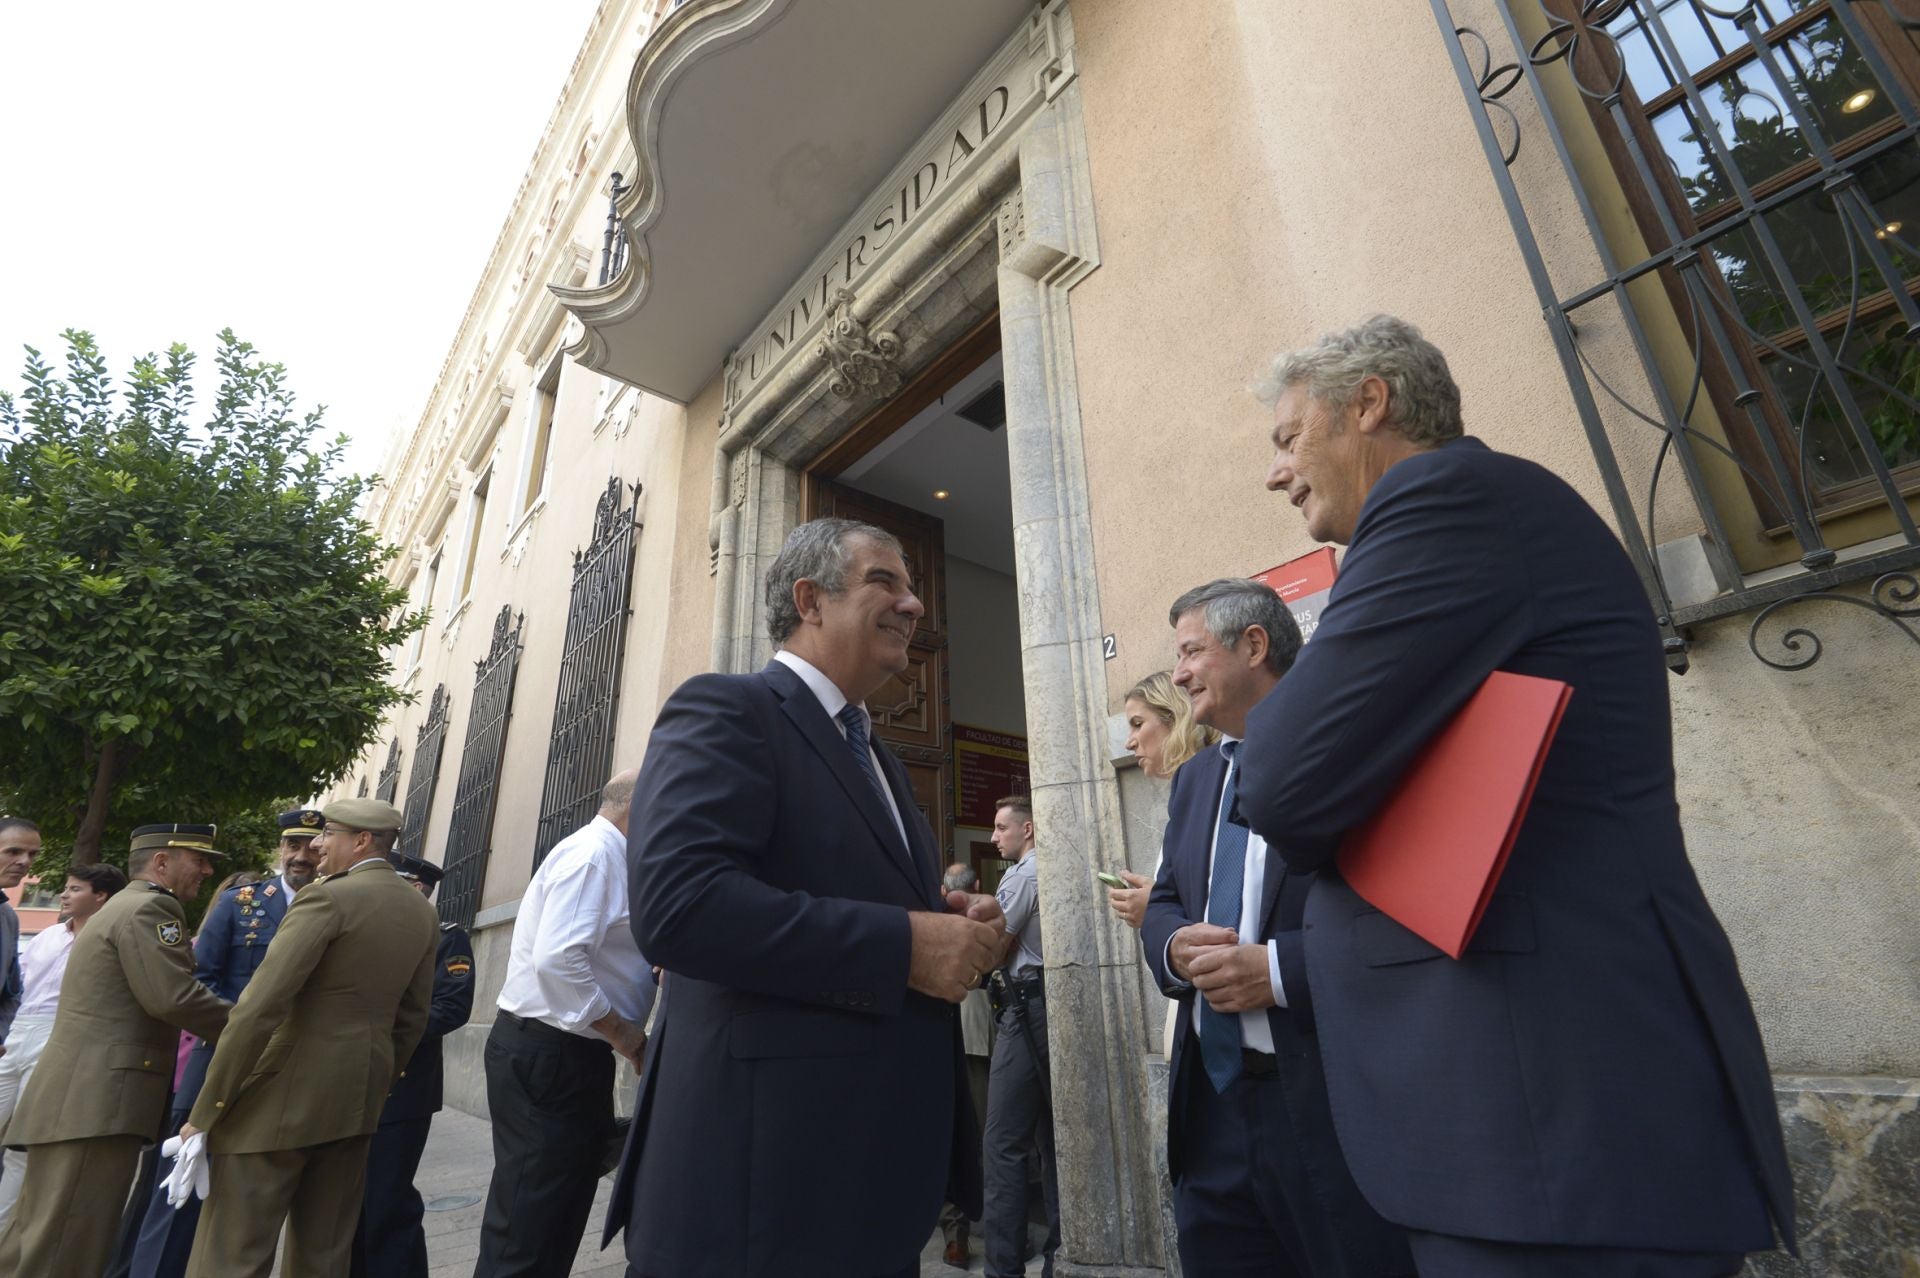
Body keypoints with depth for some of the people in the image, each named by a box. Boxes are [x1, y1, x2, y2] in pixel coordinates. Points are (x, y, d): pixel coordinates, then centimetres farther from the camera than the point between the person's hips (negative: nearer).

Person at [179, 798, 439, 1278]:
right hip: (358, 1099, 7)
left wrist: (205, 1112, -11)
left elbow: (259, 1007, -18)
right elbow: (411, 1019, 13)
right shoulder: (423, 913, 9)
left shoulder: (328, 897, -13)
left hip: (285, 1093, -7)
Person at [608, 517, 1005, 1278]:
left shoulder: (877, 757, 17)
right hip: (763, 1166, -8)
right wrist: (904, 944, -23)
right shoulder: (724, 710, -12)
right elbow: (675, 903, -26)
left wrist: (951, 928, -1)